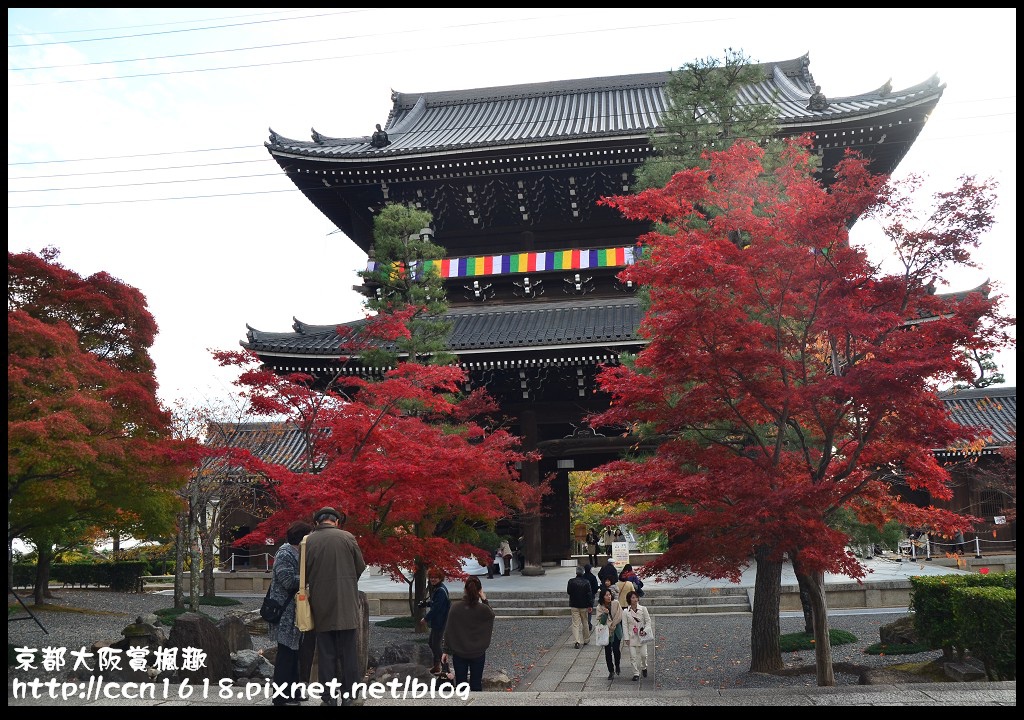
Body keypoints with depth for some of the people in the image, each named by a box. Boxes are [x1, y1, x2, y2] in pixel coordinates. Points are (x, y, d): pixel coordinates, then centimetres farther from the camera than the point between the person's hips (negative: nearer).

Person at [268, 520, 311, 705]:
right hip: (286, 613, -10)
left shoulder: (296, 553, 15)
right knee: (286, 653, -5)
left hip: (296, 612, 10)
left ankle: (291, 692, 22)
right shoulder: (285, 554, -15)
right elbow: (288, 580, -24)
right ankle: (281, 697, 1)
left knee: (294, 652, 14)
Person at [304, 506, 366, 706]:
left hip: (321, 606, 1)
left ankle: (329, 698, 9)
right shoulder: (347, 537, -4)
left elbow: (305, 572, 4)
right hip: (346, 605, -1)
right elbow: (360, 566, 3)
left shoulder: (309, 540, -2)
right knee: (347, 652, 6)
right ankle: (348, 696, 9)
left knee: (326, 654, 8)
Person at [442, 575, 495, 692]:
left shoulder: (455, 607, -12)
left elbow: (448, 631, -6)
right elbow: (491, 615, 11)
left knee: (460, 684, 12)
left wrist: (447, 651, 3)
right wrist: (484, 600, 3)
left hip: (459, 653, 0)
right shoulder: (483, 609, -14)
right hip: (478, 654, 0)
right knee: (476, 685, 11)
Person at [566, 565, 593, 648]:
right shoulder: (586, 582, -9)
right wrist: (590, 606, -6)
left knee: (575, 624, 1)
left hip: (574, 605, 0)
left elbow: (568, 592, 1)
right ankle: (586, 640, 27)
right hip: (584, 606, 0)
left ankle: (577, 641, -12)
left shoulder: (571, 581, -8)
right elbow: (589, 594, -9)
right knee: (585, 623, 16)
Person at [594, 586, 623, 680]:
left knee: (616, 649, -6)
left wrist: (611, 626, -10)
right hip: (606, 632, 1)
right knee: (608, 652, 2)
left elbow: (619, 617, -8)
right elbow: (601, 621, -9)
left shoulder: (616, 603, -8)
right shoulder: (600, 607, -6)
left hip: (616, 631, -1)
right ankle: (611, 671, 15)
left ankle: (617, 666, 23)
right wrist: (605, 614, -26)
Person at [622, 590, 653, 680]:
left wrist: (645, 631, -12)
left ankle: (644, 667, 30)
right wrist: (627, 638, -6)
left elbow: (648, 621, 2)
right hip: (632, 637, 0)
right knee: (633, 655, -2)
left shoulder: (643, 609, -1)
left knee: (643, 654, 0)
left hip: (642, 636, 0)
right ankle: (636, 673, 10)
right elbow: (625, 625, -1)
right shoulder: (625, 612, -2)